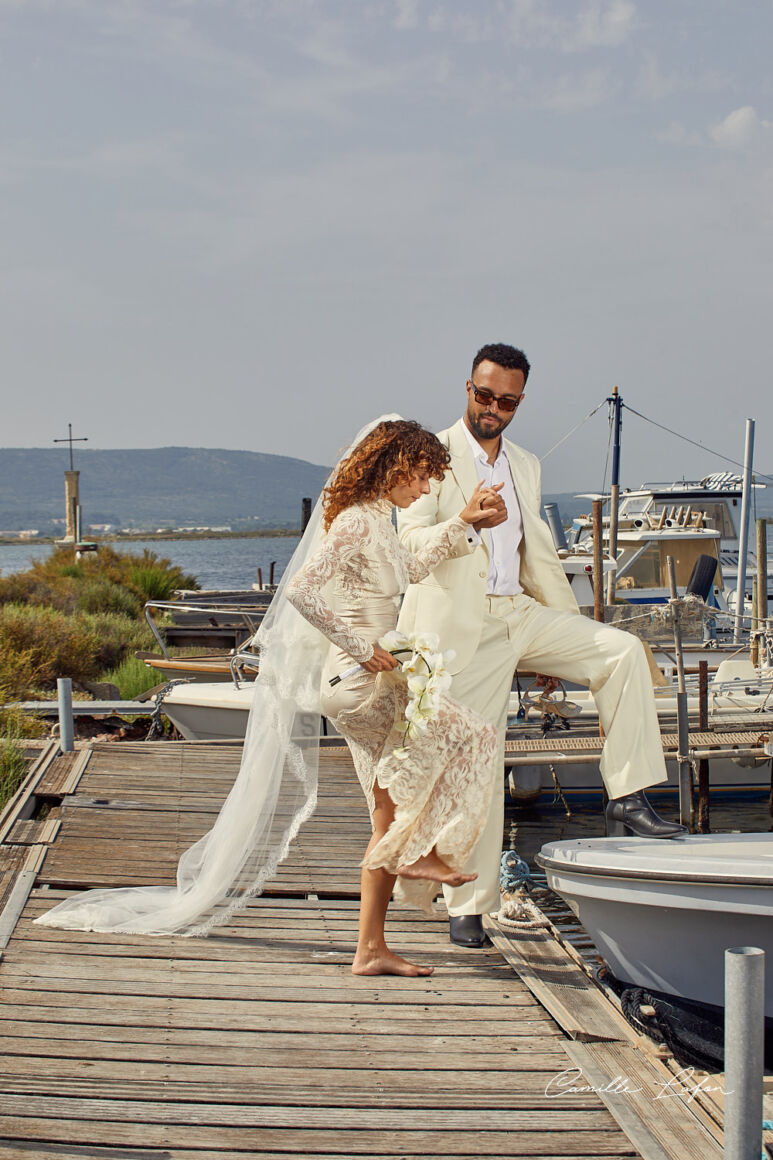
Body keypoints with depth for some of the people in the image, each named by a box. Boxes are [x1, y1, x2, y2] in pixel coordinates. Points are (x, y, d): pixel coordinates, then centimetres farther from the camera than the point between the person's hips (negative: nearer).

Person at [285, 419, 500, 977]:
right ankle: (421, 853, -6)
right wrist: (362, 646, -20)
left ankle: (371, 949, 10)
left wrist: (463, 521, 32)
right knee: (468, 734, -13)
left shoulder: (380, 522, 16)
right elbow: (301, 590, -22)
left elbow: (413, 569, 35)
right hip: (357, 681, -9)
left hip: (375, 681, 9)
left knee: (390, 820, 8)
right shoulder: (356, 522, -13)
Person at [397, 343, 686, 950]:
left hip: (519, 614, 6)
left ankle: (627, 797, -12)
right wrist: (468, 523, -35)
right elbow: (411, 538, -15)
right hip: (461, 627, -5)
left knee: (623, 650, -14)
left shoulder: (525, 465, 16)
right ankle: (469, 906, 6)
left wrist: (572, 636, 18)